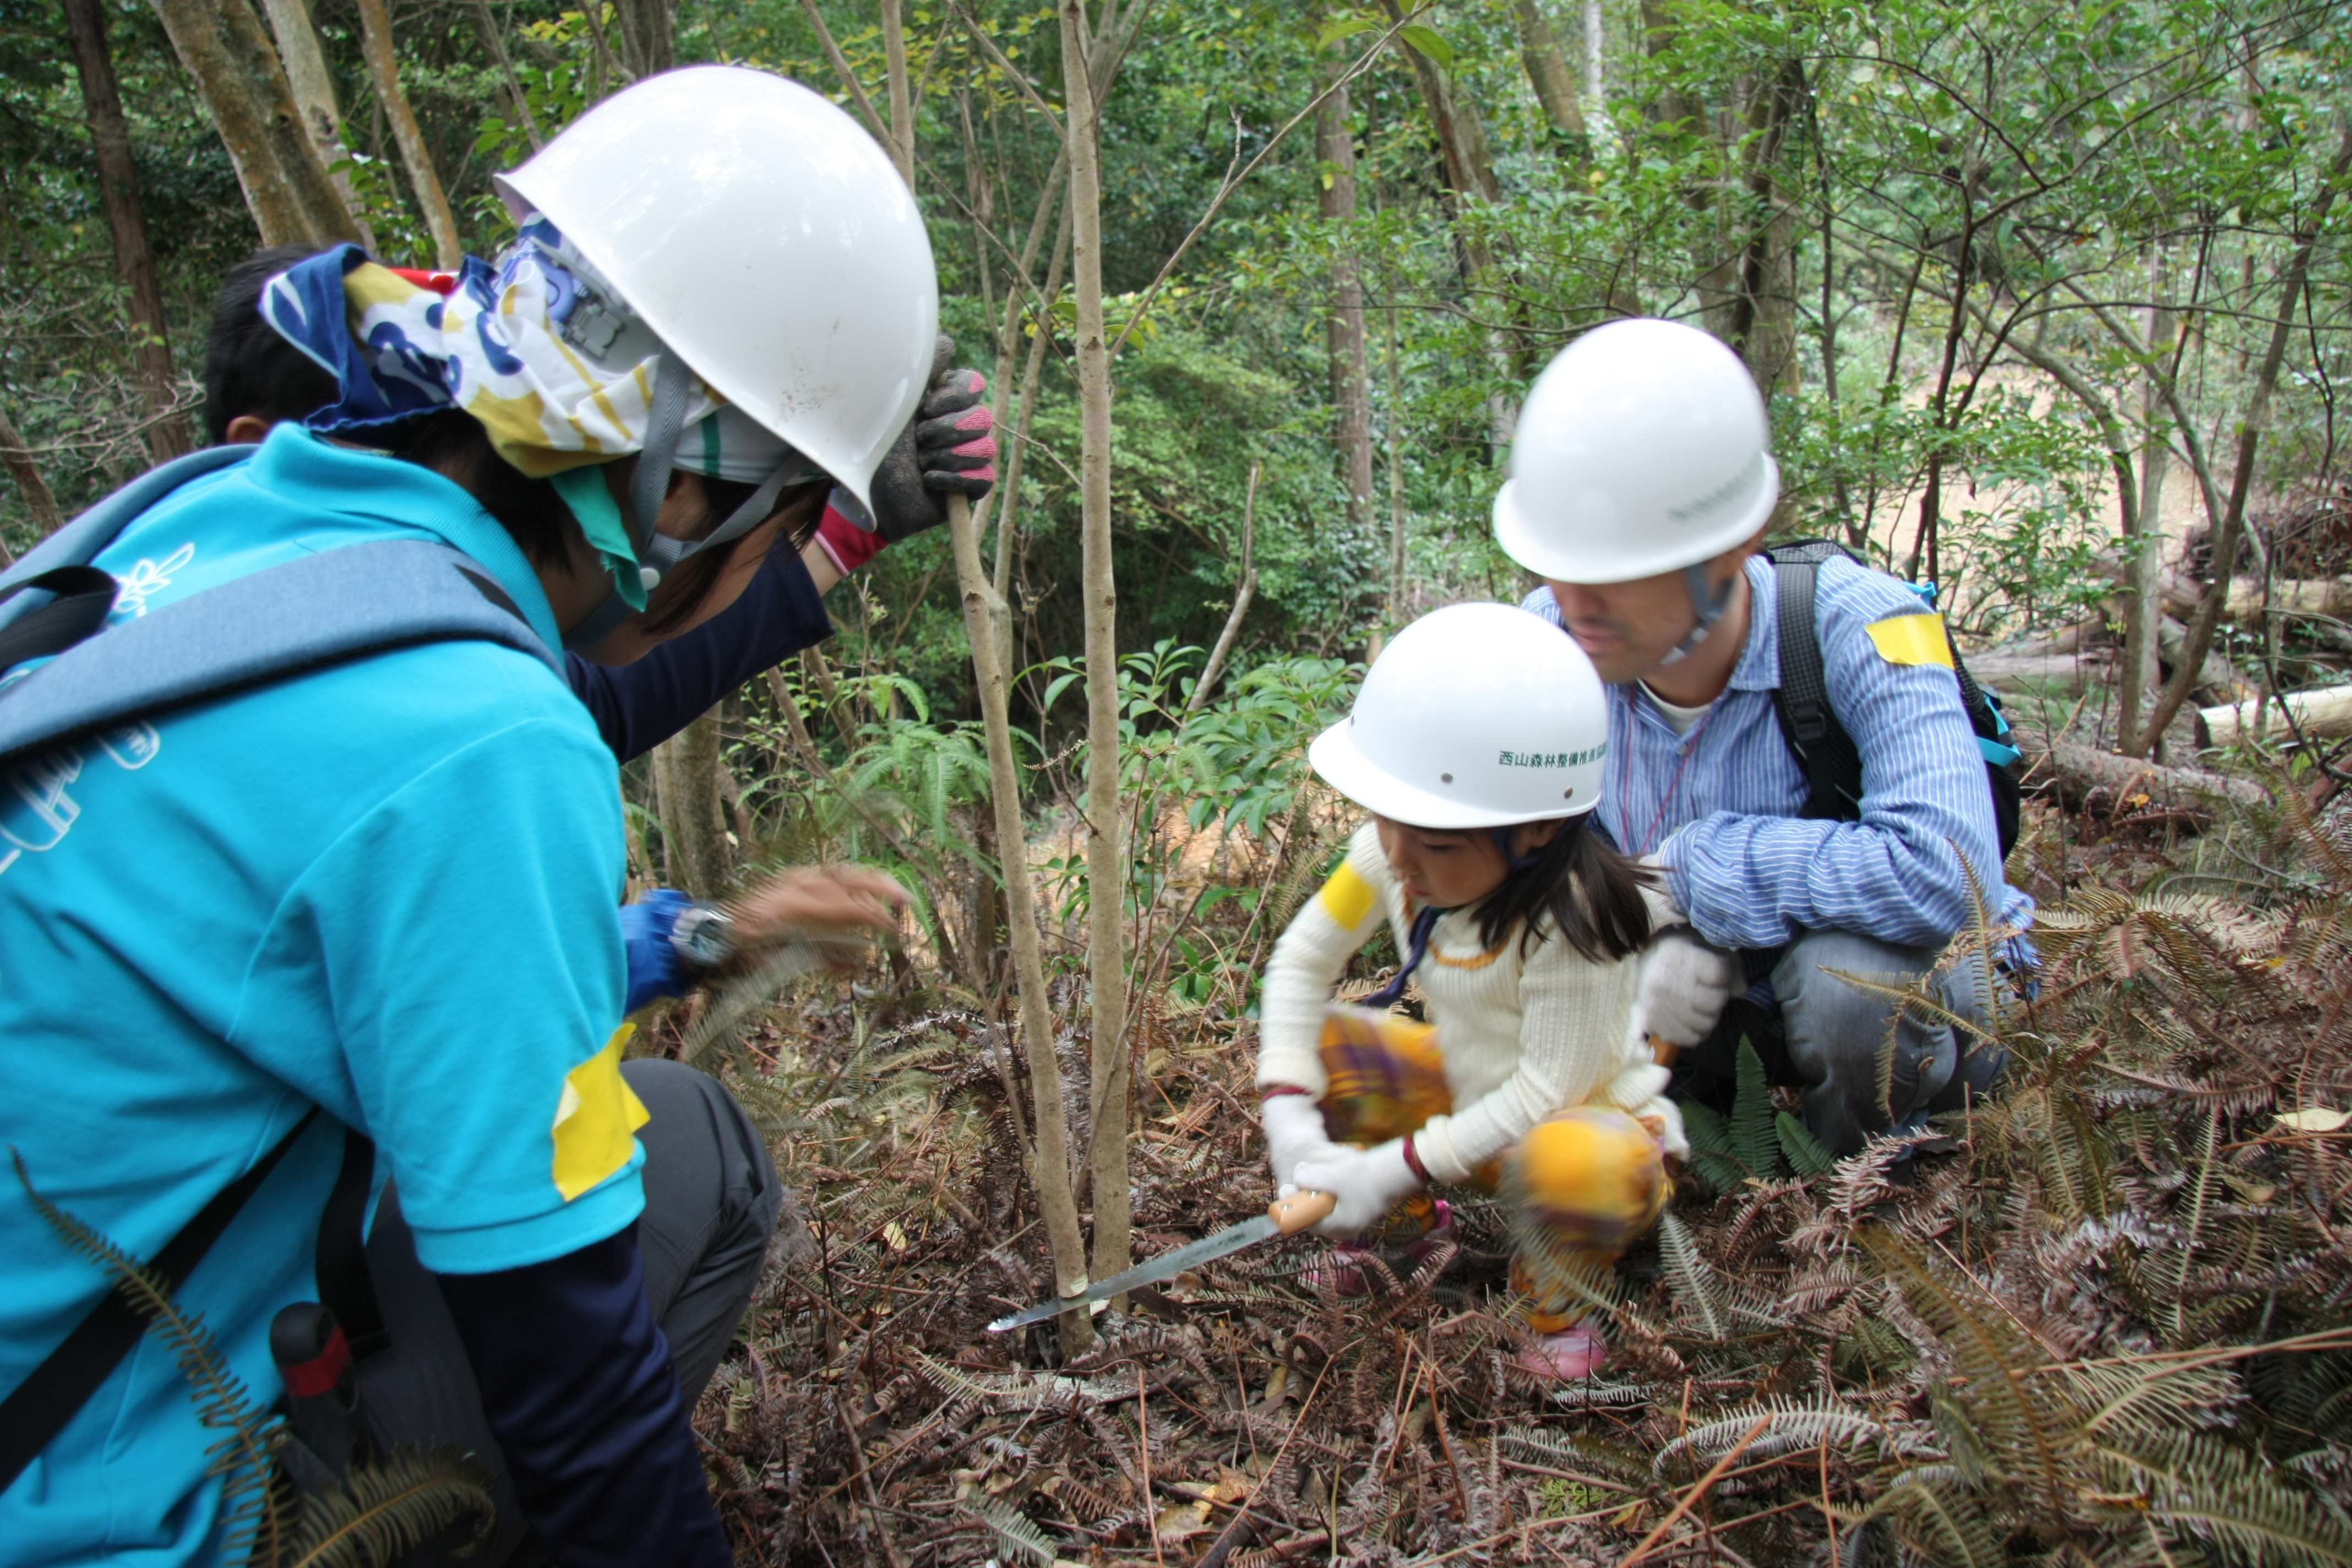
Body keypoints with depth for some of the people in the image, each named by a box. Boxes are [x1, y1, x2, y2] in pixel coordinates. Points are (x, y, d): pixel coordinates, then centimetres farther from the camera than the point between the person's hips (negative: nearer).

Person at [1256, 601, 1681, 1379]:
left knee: (1565, 1165, -41)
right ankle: (1415, 1224, 14)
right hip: (1475, 1094, 6)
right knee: (1305, 1049, -8)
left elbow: (1548, 1093, -29)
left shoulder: (1570, 919, -34)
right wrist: (1288, 1114, -17)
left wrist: (1398, 1167, -28)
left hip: (1596, 1118, -6)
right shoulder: (1391, 855, -16)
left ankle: (1552, 1295, -3)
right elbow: (1303, 959, -6)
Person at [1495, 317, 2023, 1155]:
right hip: (1721, 992, 5)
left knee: (1849, 974, -37)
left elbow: (1948, 877, -45)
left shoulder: (1854, 623, -31)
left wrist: (1692, 864, -34)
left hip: (1907, 979, -5)